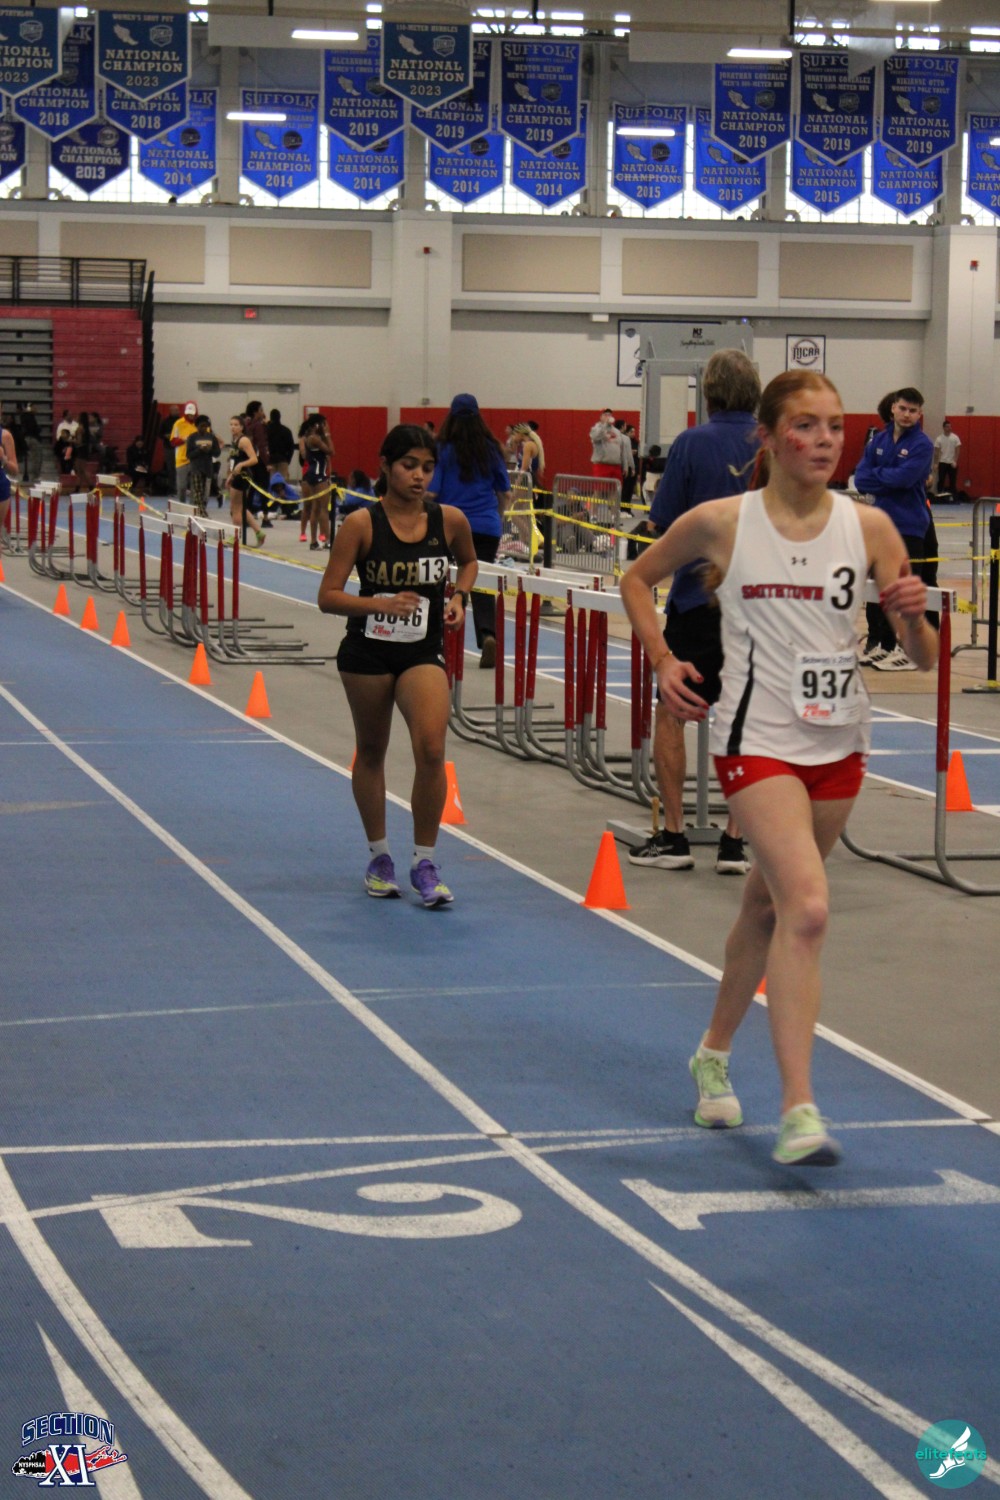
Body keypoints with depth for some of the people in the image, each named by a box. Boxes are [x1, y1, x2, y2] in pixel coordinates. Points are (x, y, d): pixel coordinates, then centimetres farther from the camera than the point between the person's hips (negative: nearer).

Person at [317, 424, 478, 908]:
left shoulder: (450, 520, -4)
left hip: (423, 653, 1)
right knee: (371, 752, 13)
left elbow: (468, 561, 19)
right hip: (367, 652, -1)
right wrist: (380, 603, -25)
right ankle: (378, 856, 32)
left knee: (431, 750, -18)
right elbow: (328, 596, -10)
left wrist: (459, 598, 0)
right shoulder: (361, 524, -12)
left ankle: (424, 863, -4)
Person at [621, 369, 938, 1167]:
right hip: (758, 738, -4)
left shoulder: (870, 526, -2)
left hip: (839, 740, 4)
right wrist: (664, 661, -1)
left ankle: (715, 1051, 42)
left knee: (770, 904, 18)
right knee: (807, 906, -21)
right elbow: (638, 577, 12)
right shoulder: (720, 523, -6)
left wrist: (912, 615, -23)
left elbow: (923, 655, -1)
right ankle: (798, 1111, -21)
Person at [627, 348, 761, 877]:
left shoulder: (692, 443, -8)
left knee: (671, 713, 9)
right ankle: (735, 840, 6)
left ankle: (673, 836, 7)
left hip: (699, 595, -3)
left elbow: (663, 522, -7)